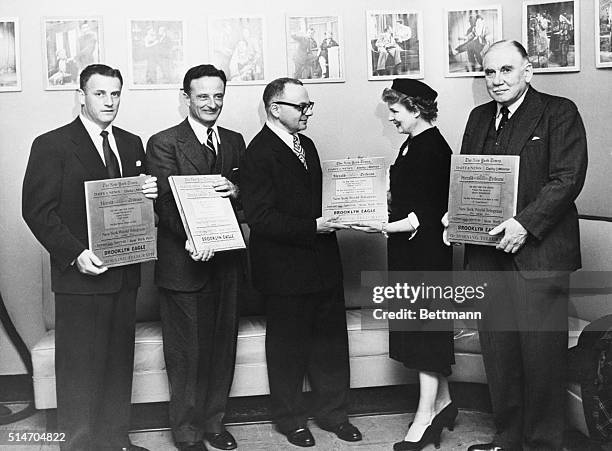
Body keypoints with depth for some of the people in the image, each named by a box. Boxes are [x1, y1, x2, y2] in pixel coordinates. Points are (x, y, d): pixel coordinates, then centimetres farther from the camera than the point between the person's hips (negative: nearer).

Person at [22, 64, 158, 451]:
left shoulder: (132, 144, 13)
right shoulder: (51, 145, -5)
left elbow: (142, 200, 19)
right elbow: (37, 209, -9)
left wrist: (150, 194, -6)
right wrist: (75, 254, -18)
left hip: (125, 273, 6)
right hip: (81, 275, -5)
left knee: (120, 362, 13)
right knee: (81, 367, 2)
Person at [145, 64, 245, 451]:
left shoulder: (234, 141, 13)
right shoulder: (164, 144, -5)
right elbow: (166, 202, -14)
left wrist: (234, 189, -12)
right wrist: (192, 239, -30)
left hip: (226, 260, 5)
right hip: (185, 262, -5)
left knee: (223, 347, 14)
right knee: (187, 354, 4)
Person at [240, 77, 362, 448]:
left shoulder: (306, 144, 13)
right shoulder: (259, 153, -15)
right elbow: (260, 217, -21)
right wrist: (312, 227, -24)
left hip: (323, 263, 8)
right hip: (286, 268, -8)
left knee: (332, 341, 15)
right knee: (289, 347, 8)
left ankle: (333, 412, 31)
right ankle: (291, 419, 26)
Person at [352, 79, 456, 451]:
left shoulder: (433, 148, -16)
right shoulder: (412, 145, 12)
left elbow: (429, 212, -21)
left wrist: (387, 227, -28)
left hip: (427, 250, -9)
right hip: (410, 250, 10)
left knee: (427, 327, -3)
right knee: (426, 327, 15)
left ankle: (425, 418, 6)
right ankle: (442, 402, 27)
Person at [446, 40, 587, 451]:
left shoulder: (559, 113, -2)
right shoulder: (479, 118, 16)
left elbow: (568, 178, -12)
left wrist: (526, 224, -20)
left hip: (539, 252, -5)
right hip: (487, 252, 6)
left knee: (542, 352, 1)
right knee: (497, 350, 11)